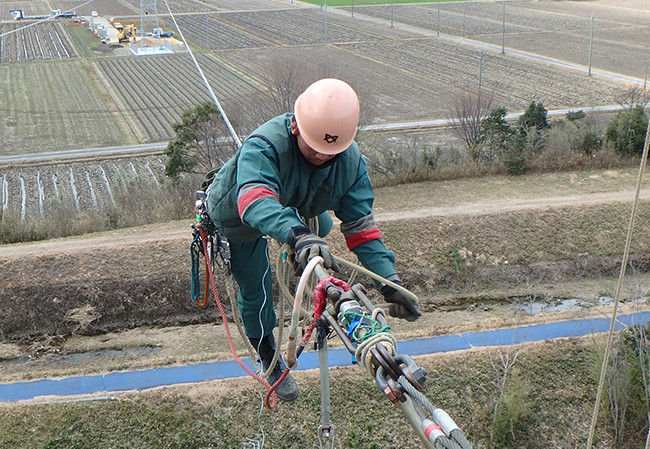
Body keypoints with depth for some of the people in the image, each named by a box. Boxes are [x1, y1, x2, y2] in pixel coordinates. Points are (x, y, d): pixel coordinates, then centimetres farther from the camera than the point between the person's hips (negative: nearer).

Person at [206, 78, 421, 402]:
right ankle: (270, 362, 23)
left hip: (295, 207, 5)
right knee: (255, 289, 2)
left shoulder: (351, 161, -29)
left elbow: (360, 225, -28)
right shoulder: (264, 146, -45)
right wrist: (298, 235, -81)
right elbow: (254, 200, -63)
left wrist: (389, 282, -38)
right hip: (238, 217, -4)